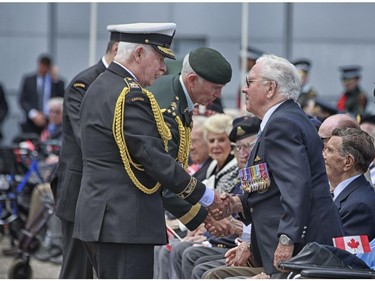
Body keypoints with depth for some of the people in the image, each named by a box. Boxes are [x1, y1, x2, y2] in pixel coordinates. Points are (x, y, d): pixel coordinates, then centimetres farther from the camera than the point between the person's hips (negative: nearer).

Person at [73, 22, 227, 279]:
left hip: (101, 216, 11)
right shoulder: (130, 95, -16)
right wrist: (203, 195, -12)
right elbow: (153, 157, -19)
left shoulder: (99, 88, 16)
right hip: (125, 221, -11)